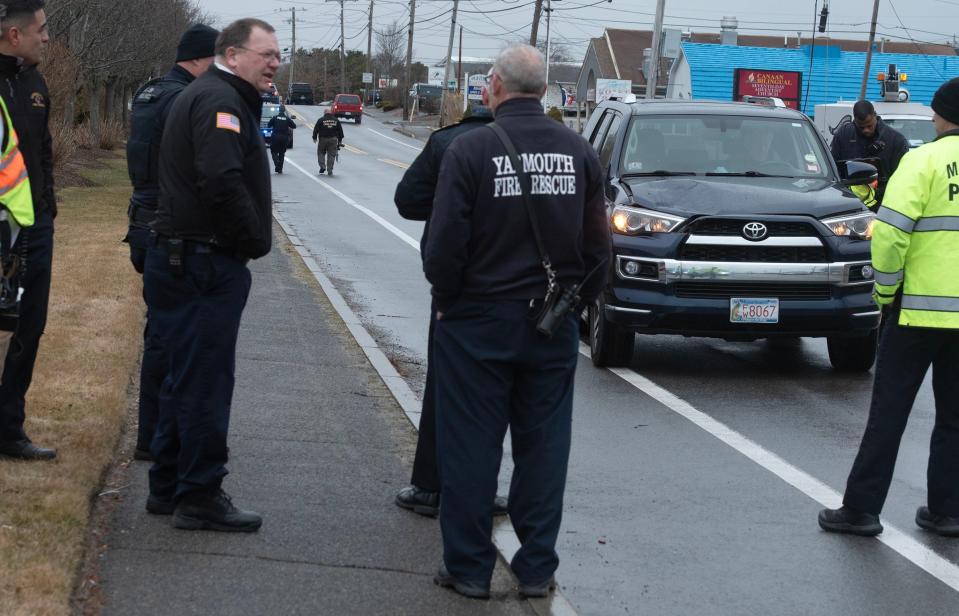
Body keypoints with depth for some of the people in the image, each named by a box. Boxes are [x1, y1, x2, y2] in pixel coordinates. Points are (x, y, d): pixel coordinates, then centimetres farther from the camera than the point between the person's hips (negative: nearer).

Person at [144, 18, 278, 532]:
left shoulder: (211, 96, 19)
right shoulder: (220, 100, -15)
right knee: (205, 382, -4)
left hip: (183, 260, 11)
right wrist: (256, 242, -15)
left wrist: (249, 241, 12)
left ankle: (168, 487, 26)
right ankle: (199, 498, 4)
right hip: (205, 264, -11)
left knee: (186, 378, 17)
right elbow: (222, 182, -27)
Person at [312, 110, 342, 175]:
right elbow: (340, 131, 12)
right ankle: (330, 171, 4)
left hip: (323, 139, -2)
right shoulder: (336, 121, 8)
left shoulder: (321, 120, -1)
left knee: (321, 153, 14)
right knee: (331, 155, 5)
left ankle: (322, 167, 0)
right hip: (333, 139, 2)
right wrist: (340, 140, 18)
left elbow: (316, 129, -1)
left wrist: (314, 138, 10)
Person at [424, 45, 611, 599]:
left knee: (471, 448, 6)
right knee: (544, 446, 11)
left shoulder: (471, 149, -12)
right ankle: (537, 568, 16)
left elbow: (446, 241, -13)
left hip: (478, 322, -3)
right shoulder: (580, 152, 1)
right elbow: (598, 244, 5)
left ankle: (469, 568, 11)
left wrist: (446, 299, 3)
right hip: (553, 324, 3)